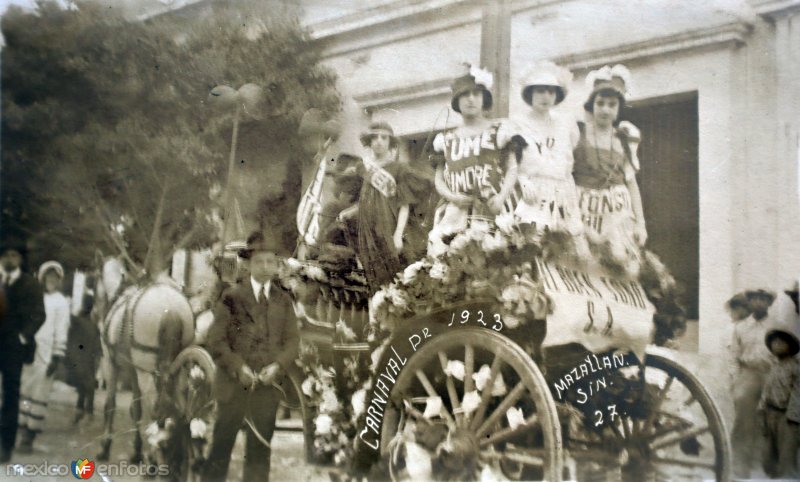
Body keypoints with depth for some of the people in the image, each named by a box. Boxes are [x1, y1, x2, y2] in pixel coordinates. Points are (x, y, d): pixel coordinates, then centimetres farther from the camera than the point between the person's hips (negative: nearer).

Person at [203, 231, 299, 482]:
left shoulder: (283, 300, 7)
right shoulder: (232, 296, -2)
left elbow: (292, 340, 5)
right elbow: (216, 340, -5)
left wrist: (278, 366, -12)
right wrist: (238, 367, -15)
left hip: (269, 384, 2)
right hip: (234, 383, -2)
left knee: (259, 450, 7)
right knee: (221, 446, 5)